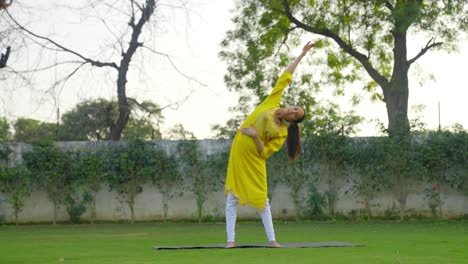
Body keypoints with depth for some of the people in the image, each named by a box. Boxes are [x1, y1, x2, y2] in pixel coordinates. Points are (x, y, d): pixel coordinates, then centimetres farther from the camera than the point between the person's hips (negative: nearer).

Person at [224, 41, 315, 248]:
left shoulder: (282, 132, -4)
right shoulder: (272, 103, -1)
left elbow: (264, 153, -9)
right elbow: (286, 78, 3)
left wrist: (256, 136, -23)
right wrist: (302, 55, 4)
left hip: (254, 161, -2)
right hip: (238, 153, 2)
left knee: (262, 200, 0)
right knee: (232, 198, -1)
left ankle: (271, 239, 7)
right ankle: (230, 240, 1)